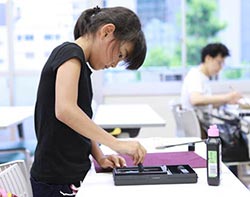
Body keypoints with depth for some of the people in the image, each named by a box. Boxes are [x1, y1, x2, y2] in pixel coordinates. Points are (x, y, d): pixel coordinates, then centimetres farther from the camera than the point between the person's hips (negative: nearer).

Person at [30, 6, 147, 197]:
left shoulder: (80, 64, 15)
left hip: (72, 174, 9)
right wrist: (117, 144, -23)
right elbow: (65, 110, -28)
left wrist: (99, 157, 1)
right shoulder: (70, 53, -13)